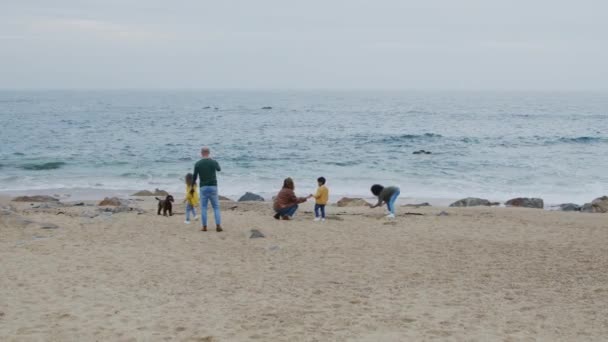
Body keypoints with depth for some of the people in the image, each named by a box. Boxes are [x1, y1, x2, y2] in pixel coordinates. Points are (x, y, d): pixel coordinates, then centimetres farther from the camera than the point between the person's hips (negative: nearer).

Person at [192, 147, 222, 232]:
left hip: (203, 187, 0)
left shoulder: (198, 164, -3)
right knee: (216, 207, 5)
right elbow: (219, 169, 22)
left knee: (203, 207, 7)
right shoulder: (214, 162, -1)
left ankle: (204, 226, 4)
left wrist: (192, 187, 16)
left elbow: (194, 177, 1)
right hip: (213, 187, 0)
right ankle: (218, 226, -4)